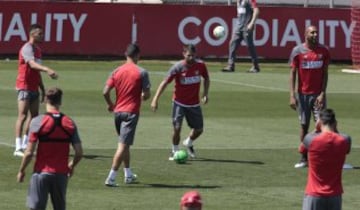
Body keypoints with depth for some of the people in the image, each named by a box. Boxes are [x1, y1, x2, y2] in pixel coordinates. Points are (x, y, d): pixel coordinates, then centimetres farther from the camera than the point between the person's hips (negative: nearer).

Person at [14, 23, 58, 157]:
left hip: (34, 88, 9)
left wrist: (42, 88, 22)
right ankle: (18, 148, -10)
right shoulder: (27, 48, -14)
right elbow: (32, 64, -33)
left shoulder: (37, 49, 15)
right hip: (24, 87, -9)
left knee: (34, 116, 10)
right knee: (22, 116, -10)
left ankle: (25, 145, 17)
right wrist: (47, 70, -48)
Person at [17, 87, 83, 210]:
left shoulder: (37, 122, -10)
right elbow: (79, 153, 0)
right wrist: (71, 166, 20)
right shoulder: (69, 123, 0)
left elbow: (29, 152, -11)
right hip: (61, 174, 3)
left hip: (42, 172, -3)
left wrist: (21, 171, 4)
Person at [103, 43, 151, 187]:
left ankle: (128, 175, 29)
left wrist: (110, 104, 15)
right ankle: (111, 178, -14)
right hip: (131, 112, -5)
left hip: (118, 111, 5)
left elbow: (105, 92, -2)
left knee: (124, 144, 20)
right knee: (123, 145, -6)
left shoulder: (117, 71, 3)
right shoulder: (141, 73, -8)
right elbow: (146, 95, -9)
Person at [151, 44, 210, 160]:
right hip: (179, 103, -3)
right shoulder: (177, 67, -17)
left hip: (194, 104, 3)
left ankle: (188, 143, 40)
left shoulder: (200, 65, -8)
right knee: (177, 128, -13)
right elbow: (164, 83, -15)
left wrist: (205, 93, -1)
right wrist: (155, 99, -21)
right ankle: (175, 151, 12)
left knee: (198, 129, 7)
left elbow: (206, 79, 12)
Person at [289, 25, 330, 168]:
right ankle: (304, 158, 12)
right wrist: (292, 95, -8)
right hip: (303, 94, 0)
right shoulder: (298, 51, -3)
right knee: (304, 125, 6)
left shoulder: (323, 51, 1)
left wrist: (323, 93, -7)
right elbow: (293, 73, -2)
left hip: (318, 94, 0)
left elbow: (325, 74, 3)